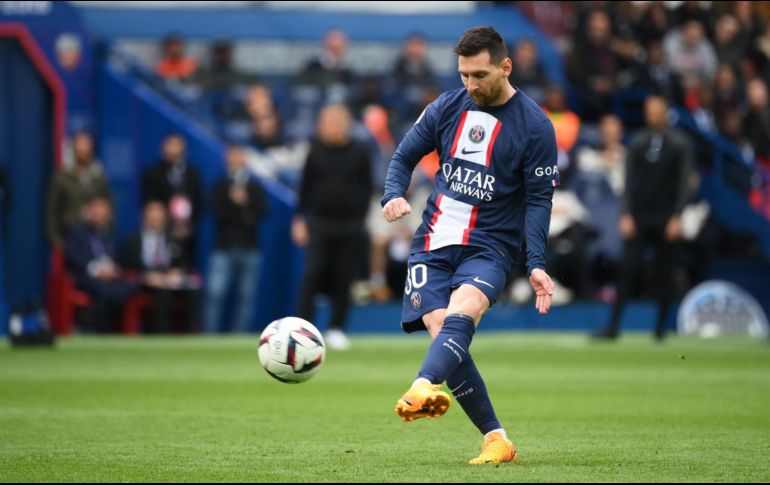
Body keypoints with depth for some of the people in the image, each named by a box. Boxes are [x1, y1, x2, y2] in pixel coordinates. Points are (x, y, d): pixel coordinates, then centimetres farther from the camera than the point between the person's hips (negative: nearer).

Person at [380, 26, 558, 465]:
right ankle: (496, 439, -9)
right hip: (434, 242, 4)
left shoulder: (535, 127, -4)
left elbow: (539, 200, -4)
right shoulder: (447, 107, 7)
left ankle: (425, 387, -59)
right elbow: (405, 156, 15)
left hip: (489, 247, -4)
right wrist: (394, 195, -8)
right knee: (441, 329, -14)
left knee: (461, 314, -32)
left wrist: (536, 264, -16)